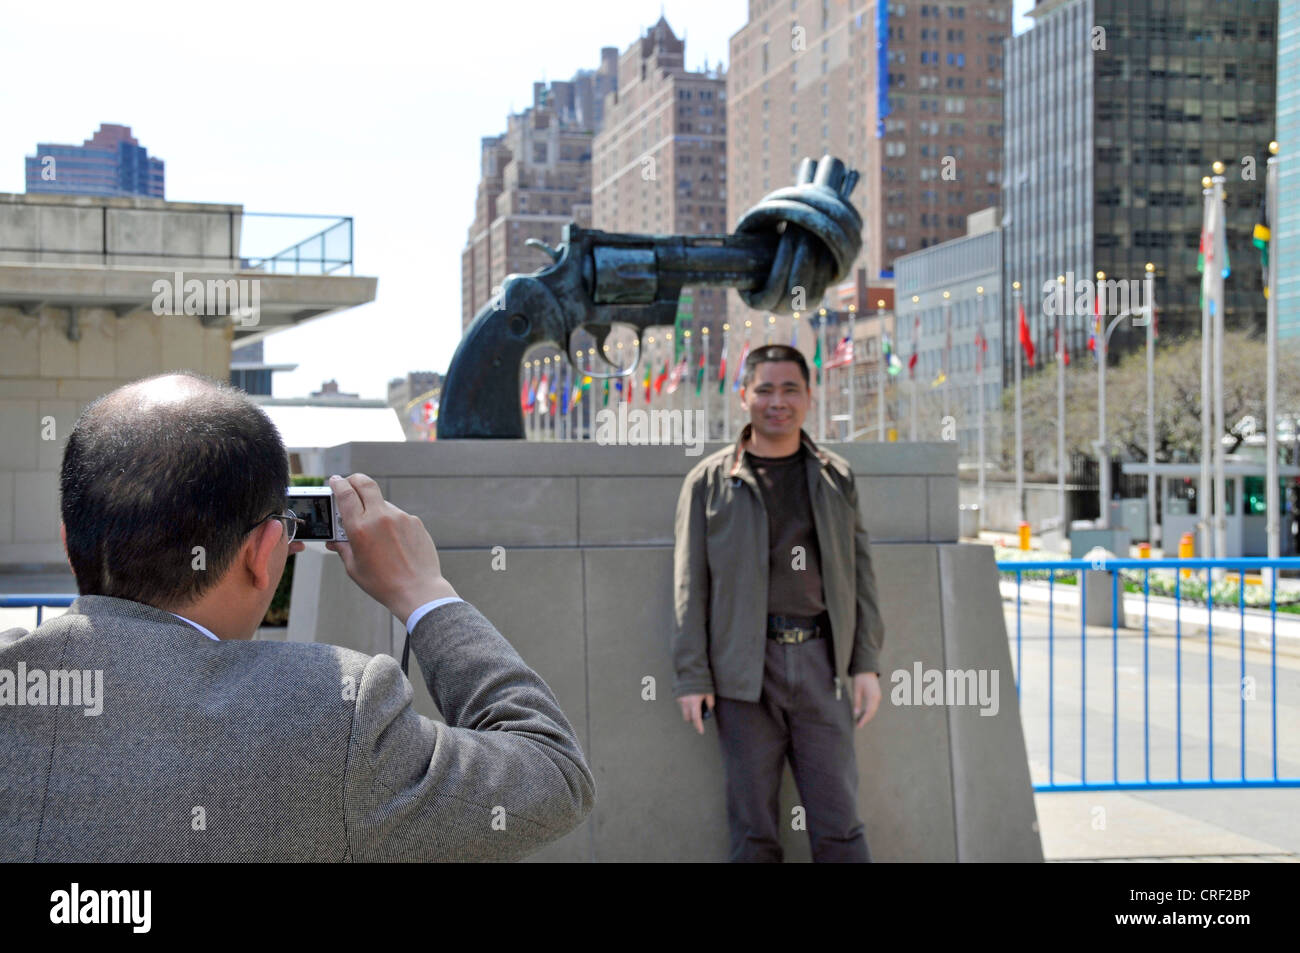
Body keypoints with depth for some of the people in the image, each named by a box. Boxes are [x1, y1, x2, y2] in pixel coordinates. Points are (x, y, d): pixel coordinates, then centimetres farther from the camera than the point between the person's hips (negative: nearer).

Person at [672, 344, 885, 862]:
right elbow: (690, 585, 3)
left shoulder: (836, 477, 12)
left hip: (821, 662, 2)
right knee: (753, 832, 4)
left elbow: (859, 572, 13)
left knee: (839, 826, 2)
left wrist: (867, 663, 5)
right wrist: (691, 677, -4)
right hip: (745, 669, -1)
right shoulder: (710, 481, 5)